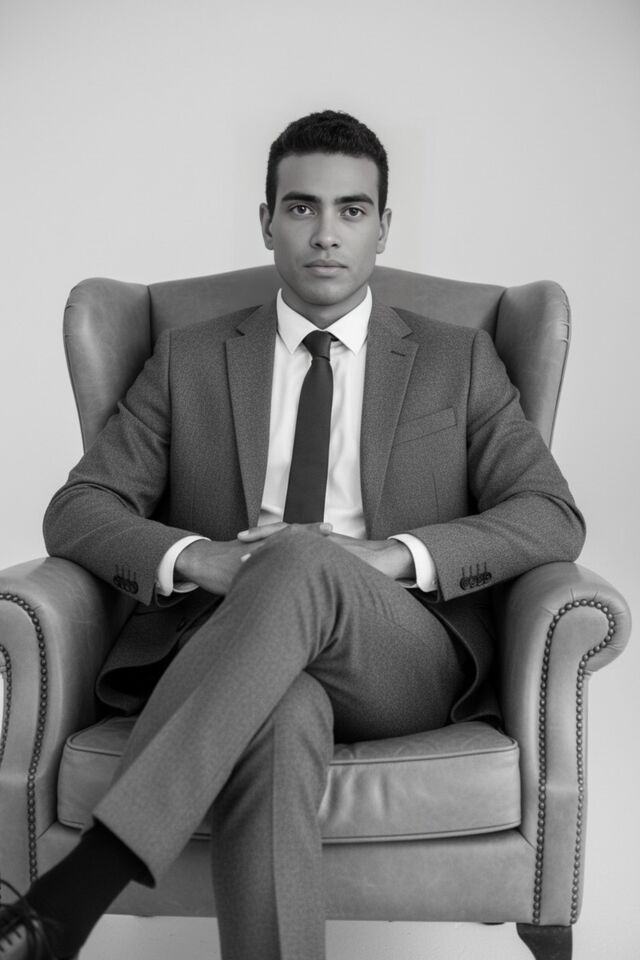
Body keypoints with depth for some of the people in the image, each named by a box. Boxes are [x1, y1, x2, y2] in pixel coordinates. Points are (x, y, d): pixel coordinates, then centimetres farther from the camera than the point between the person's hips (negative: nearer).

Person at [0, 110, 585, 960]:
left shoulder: (458, 361, 16)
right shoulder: (190, 359, 17)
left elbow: (553, 519, 5)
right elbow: (76, 510, 10)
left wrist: (390, 556, -13)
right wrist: (199, 557, -13)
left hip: (406, 660, 0)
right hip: (226, 654, 1)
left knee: (300, 562, -35)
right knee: (281, 721, -38)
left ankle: (79, 887, -35)